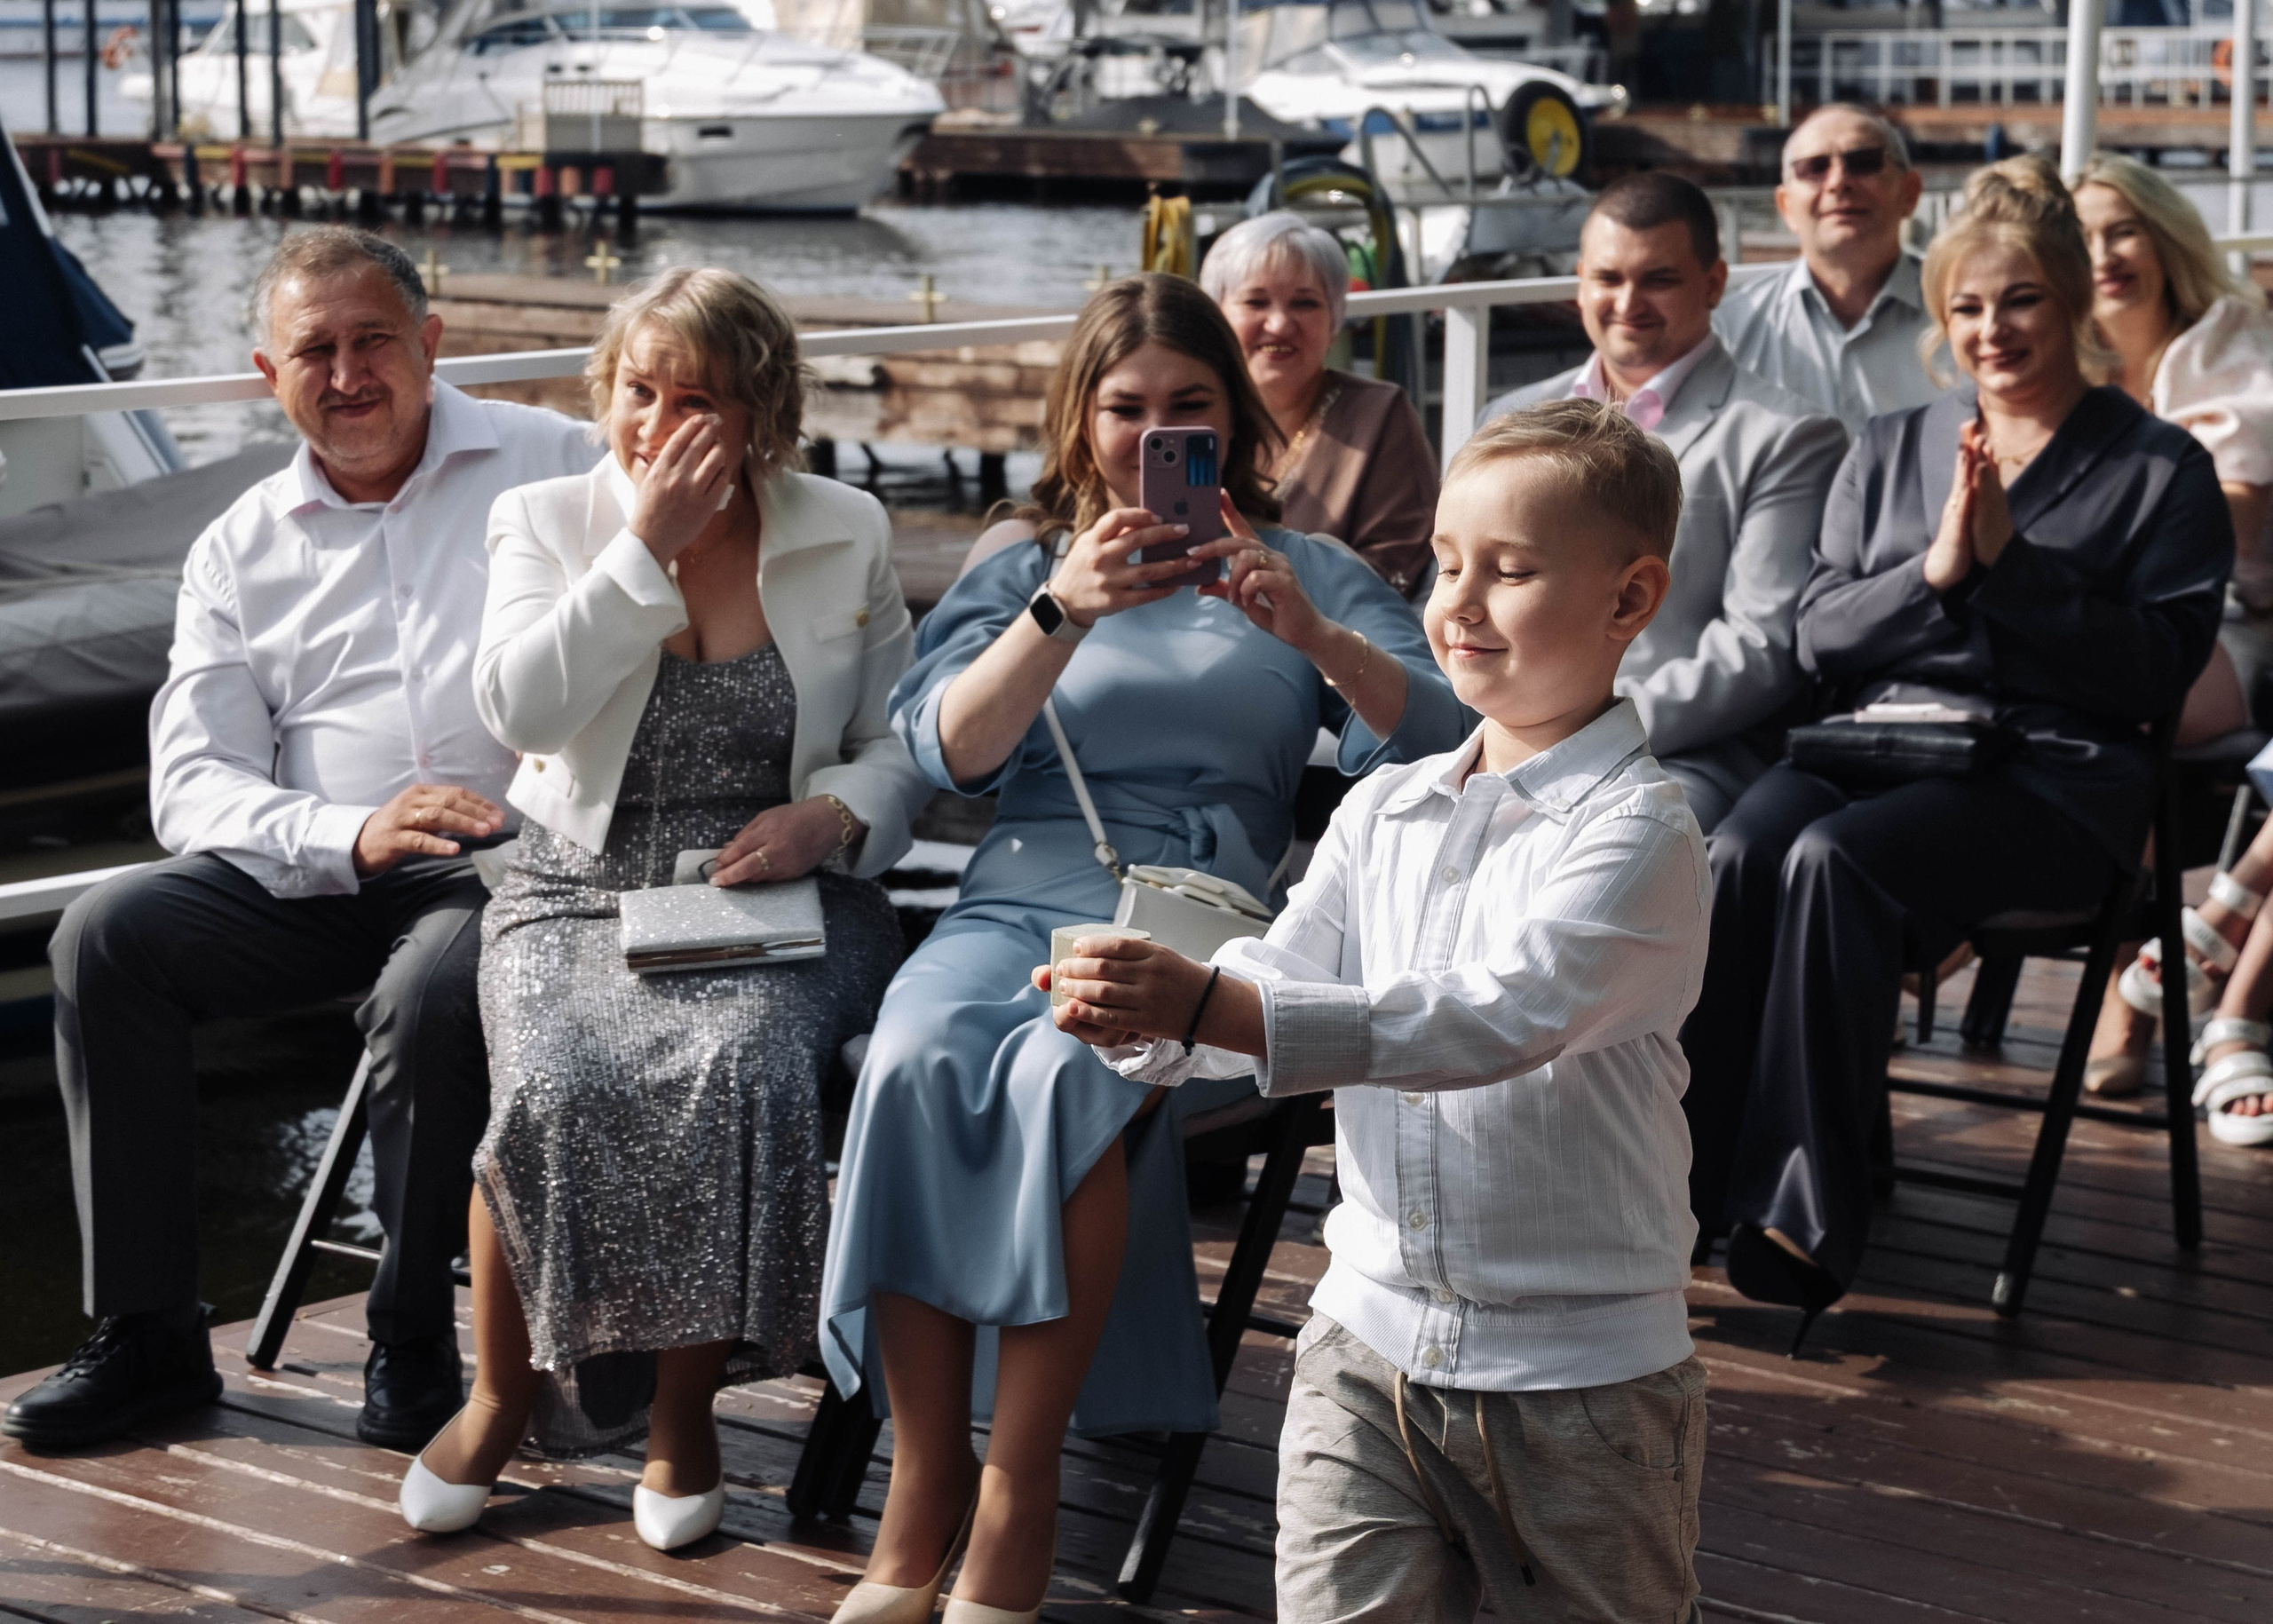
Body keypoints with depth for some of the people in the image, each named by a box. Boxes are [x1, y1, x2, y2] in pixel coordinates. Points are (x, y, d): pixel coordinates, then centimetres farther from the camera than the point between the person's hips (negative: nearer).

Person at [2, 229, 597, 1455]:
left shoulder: (550, 463, 7)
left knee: (429, 993, -34)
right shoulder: (241, 550, 14)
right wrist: (351, 835, -17)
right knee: (106, 933, -17)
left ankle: (413, 1345, -12)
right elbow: (192, 785, 4)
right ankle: (144, 1334, -8)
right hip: (319, 872, 4)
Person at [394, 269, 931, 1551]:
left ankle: (684, 1411, -13)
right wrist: (647, 546, -12)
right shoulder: (547, 521, 8)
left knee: (738, 1073, -33)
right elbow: (522, 709, -10)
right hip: (583, 890, 1)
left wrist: (833, 816, -11)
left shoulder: (848, 535, 8)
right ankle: (503, 1397, -5)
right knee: (552, 1089, -30)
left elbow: (902, 744, 10)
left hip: (779, 898, 0)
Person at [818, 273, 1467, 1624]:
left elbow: (1441, 744, 3)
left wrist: (1313, 636, -13)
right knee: (919, 1055, -34)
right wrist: (1062, 611, -13)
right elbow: (952, 749, 3)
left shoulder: (1307, 573, 20)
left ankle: (1017, 1502, -29)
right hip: (1022, 891, 2)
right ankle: (922, 1487, -27)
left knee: (1066, 1071, -36)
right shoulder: (1025, 563, 22)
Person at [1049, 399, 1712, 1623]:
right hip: (1368, 1343, 5)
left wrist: (1210, 1005, -35)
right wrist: (1144, 1021, -21)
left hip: (1579, 1377, -5)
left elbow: (1499, 1019, -27)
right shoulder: (1383, 811, 8)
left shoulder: (1637, 831, -14)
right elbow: (1281, 980, 3)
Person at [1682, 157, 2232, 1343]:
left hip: (2053, 770, -4)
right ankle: (1683, 1177, -30)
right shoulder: (1890, 450, 21)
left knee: (1834, 858, -34)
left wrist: (2008, 563, -10)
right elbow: (1819, 634, 13)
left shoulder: (2160, 471, 9)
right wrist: (1933, 572, -5)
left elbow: (2157, 668, -4)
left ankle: (1805, 1216, -31)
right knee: (1736, 855, -31)